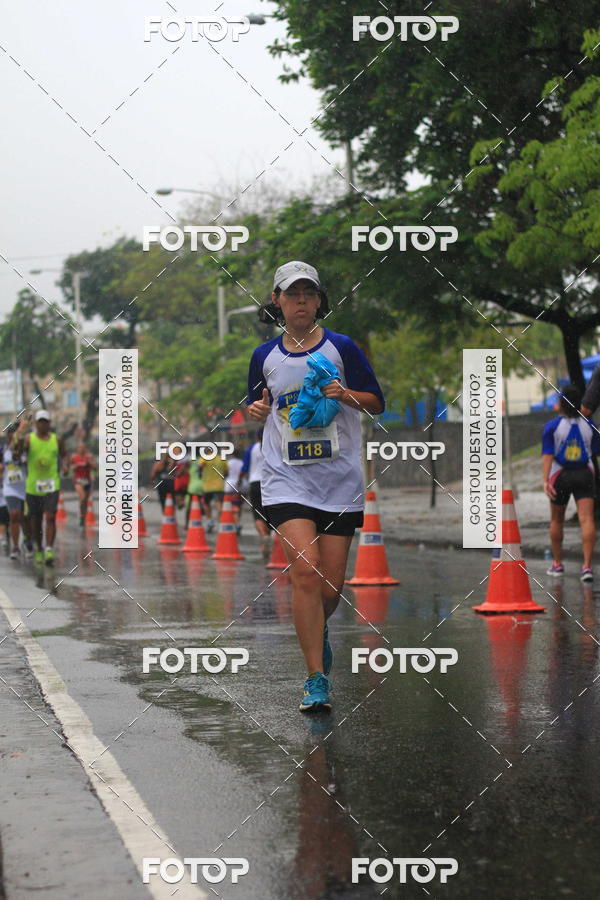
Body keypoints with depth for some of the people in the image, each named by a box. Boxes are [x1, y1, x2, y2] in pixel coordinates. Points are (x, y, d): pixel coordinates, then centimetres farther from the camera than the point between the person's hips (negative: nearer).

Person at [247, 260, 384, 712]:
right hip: (286, 478, 0)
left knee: (332, 585, 1)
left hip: (339, 478, 0)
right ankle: (316, 679, -14)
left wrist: (346, 395, -12)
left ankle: (317, 630, 38)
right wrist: (257, 409, 0)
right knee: (305, 569, -18)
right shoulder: (265, 356, 8)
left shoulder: (341, 348, 2)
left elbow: (377, 403, 7)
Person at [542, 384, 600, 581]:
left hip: (560, 476, -1)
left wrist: (545, 481, -21)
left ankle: (557, 563, 26)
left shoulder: (552, 426, -8)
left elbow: (547, 455, -16)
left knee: (556, 520, 17)